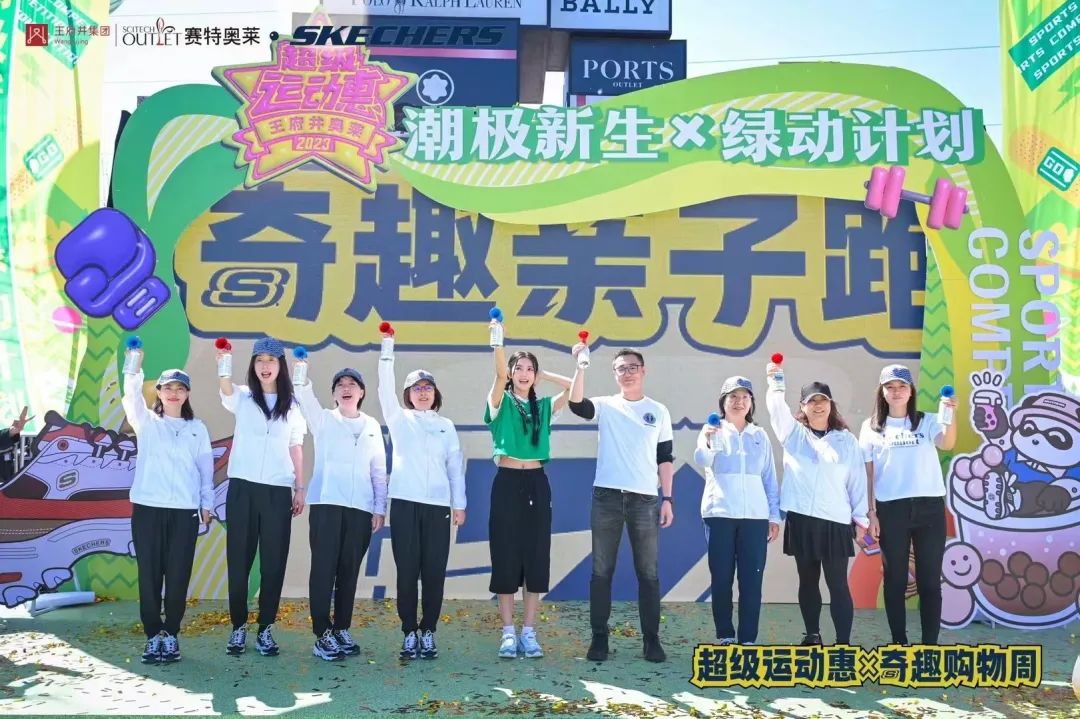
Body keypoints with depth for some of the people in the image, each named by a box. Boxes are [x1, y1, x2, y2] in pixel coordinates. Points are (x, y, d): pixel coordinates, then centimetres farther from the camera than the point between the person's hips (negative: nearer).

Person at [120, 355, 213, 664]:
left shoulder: (197, 428, 12)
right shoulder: (146, 422, 9)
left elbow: (206, 467, 12)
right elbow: (131, 395, -8)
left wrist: (207, 503, 8)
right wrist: (134, 369, -24)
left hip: (184, 511, 0)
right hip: (147, 508, 0)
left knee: (177, 576, 1)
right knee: (149, 574, 0)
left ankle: (171, 635, 11)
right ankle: (153, 636, 8)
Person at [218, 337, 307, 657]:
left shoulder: (292, 406, 8)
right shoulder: (242, 397, 3)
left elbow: (296, 450, 11)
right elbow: (226, 389, -21)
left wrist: (300, 489, 5)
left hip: (278, 491, 1)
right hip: (242, 488, -1)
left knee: (273, 562, 3)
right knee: (238, 559, 3)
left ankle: (265, 630, 13)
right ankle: (238, 627, 15)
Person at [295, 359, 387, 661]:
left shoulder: (372, 426, 13)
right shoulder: (323, 420, 8)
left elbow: (379, 470, 13)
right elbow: (305, 396, -11)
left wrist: (380, 508, 6)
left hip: (361, 507, 2)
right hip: (326, 503, -2)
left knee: (349, 570, 5)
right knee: (324, 568, -6)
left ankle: (342, 631, 14)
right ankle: (323, 635, -3)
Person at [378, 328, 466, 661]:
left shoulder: (446, 426, 13)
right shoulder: (399, 419, 9)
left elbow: (456, 466, 12)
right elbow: (385, 389, -5)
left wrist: (459, 504, 6)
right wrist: (387, 349, -14)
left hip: (438, 505, 1)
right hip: (405, 503, -1)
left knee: (434, 572, 1)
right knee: (407, 571, -1)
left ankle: (428, 633, 9)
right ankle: (409, 633, 7)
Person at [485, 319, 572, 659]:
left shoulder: (544, 406, 12)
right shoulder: (501, 402, 3)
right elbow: (500, 374, -17)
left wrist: (545, 375, 0)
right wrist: (498, 343, -32)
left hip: (536, 483, 3)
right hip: (507, 483, -3)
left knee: (536, 557, 3)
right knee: (506, 557, -1)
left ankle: (529, 632, 11)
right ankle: (508, 633, 7)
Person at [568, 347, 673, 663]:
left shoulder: (659, 411, 10)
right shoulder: (605, 406, 6)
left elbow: (665, 458, 10)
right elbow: (576, 404, -15)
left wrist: (667, 498, 3)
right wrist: (581, 365, -23)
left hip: (645, 499, 1)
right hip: (607, 497, 0)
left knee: (648, 572, 3)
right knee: (602, 571, 3)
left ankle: (652, 639, 11)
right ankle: (599, 638, 10)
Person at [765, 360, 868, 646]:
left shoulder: (847, 440, 8)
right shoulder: (792, 432, 9)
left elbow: (858, 480, 8)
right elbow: (777, 408, -9)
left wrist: (861, 518, 5)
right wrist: (775, 384, -26)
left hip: (836, 520, -1)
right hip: (801, 518, 1)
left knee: (838, 583, -4)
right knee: (808, 581, 10)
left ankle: (843, 643, -4)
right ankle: (812, 635, 22)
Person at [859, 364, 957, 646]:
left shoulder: (928, 421, 6)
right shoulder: (871, 427, 7)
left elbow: (947, 444, -15)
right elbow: (868, 473, 6)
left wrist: (951, 416, -34)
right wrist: (870, 512, 0)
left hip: (929, 507, 0)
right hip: (891, 509, 0)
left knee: (929, 580, 3)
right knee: (895, 580, 5)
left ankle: (930, 645, 10)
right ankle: (899, 643, 15)